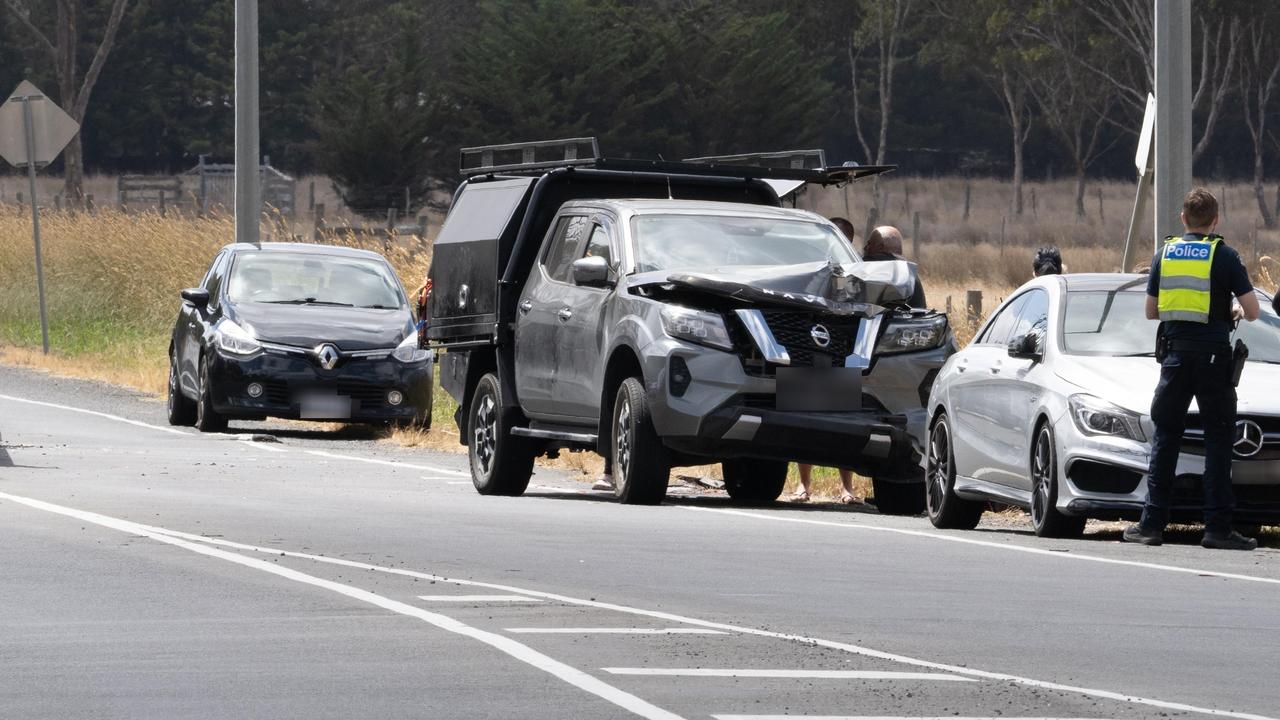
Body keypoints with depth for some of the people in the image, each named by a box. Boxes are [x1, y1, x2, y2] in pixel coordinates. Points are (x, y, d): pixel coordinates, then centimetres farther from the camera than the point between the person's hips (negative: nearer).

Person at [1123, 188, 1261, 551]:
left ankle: (1152, 523, 7)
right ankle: (1218, 527, -5)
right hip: (1213, 355, -3)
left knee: (1165, 438, 10)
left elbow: (1150, 311, 14)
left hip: (1174, 354, 3)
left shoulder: (1164, 254, 7)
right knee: (1218, 440, 1)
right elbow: (1253, 312, -4)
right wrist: (1234, 311, 17)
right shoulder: (1224, 256, -4)